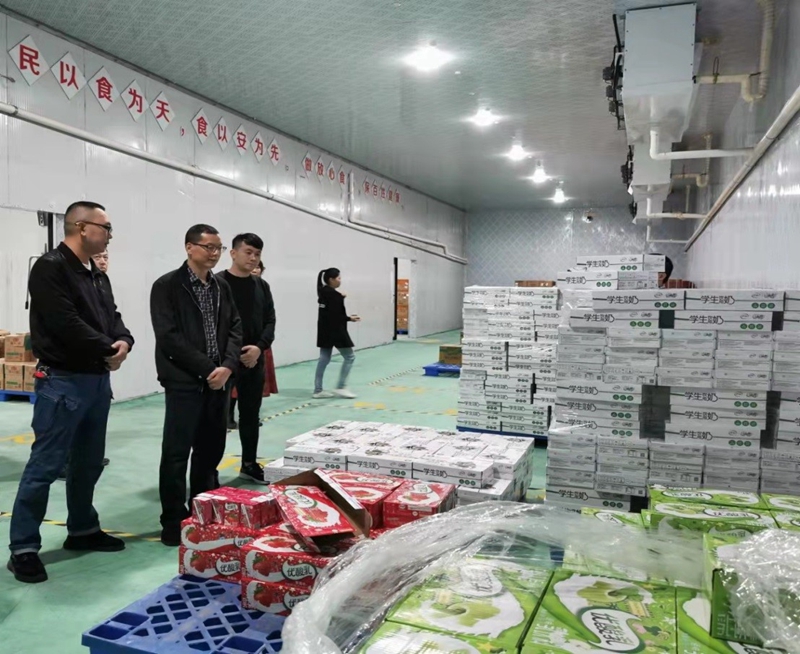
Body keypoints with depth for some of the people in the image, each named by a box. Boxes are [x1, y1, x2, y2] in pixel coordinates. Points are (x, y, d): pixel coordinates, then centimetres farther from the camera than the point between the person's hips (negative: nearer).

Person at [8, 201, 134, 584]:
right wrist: (108, 351, -12)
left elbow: (112, 318, 12)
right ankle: (23, 548, 8)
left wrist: (124, 341, -10)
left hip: (98, 380, 9)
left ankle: (83, 530, 30)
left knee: (89, 462, 16)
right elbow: (67, 324, -21)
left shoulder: (98, 276, 15)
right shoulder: (51, 268, -13)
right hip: (63, 381, -9)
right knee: (45, 466, -3)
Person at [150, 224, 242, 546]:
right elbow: (169, 337, -14)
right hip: (185, 382, -6)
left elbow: (235, 328, 9)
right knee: (177, 453, 1)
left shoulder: (222, 287, 12)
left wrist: (227, 367, -7)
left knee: (212, 450, 13)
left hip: (218, 380, 6)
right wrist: (207, 369, -15)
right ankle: (174, 522, 13)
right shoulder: (167, 286, -6)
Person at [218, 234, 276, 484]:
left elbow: (270, 321, 7)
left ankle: (249, 464, 28)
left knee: (251, 414, 15)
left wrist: (259, 347, -10)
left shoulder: (262, 286, 10)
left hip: (255, 360, 6)